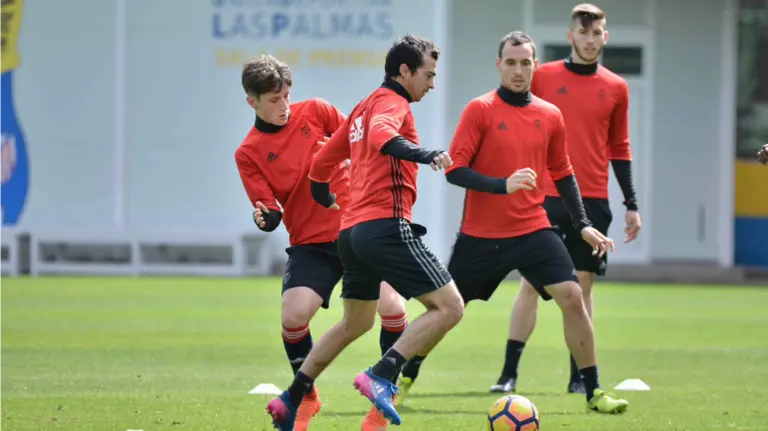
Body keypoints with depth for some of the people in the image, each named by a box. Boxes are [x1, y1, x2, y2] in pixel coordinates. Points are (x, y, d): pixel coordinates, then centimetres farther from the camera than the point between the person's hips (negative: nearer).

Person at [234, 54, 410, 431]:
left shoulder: (314, 111, -1)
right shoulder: (249, 153, -3)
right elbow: (270, 211, -5)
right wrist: (265, 218, -27)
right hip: (310, 243, 0)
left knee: (392, 307, -14)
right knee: (293, 316, -18)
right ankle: (307, 398, 9)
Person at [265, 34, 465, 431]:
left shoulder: (364, 107, 22)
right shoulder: (393, 102, -4)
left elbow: (320, 164, 28)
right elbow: (380, 135, -28)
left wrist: (328, 200, 45)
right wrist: (425, 155, -41)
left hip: (352, 231, 10)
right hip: (386, 226, -10)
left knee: (354, 324, 25)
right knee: (449, 307, -11)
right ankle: (382, 377, -23)